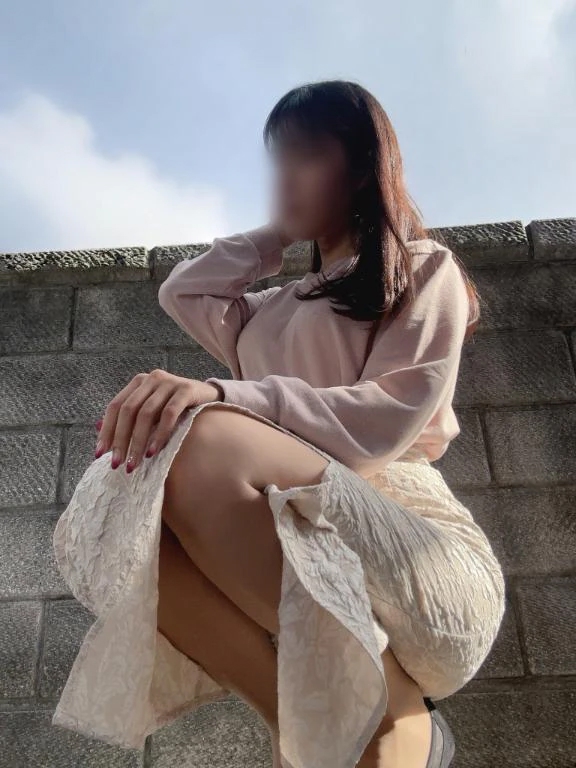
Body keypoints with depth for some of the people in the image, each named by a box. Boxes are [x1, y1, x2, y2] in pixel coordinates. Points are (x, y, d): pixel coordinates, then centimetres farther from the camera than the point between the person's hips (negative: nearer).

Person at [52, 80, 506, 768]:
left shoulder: (424, 269, 9)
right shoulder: (273, 311, 28)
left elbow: (389, 420, -8)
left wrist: (223, 396, -23)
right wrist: (277, 238, 27)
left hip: (413, 554, -5)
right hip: (281, 568, 5)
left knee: (203, 443, -31)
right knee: (107, 525, -19)